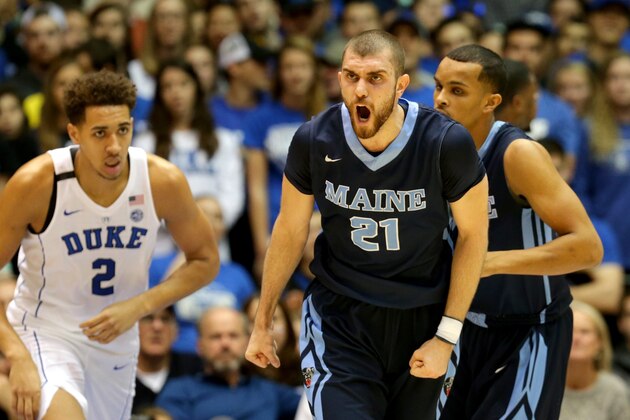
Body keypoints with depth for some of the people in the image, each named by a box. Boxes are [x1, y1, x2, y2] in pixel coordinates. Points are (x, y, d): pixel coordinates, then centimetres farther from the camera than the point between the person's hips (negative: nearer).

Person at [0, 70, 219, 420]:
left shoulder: (163, 181, -15)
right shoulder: (36, 184, -23)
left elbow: (205, 261, 1)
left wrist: (139, 306, -15)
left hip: (116, 340, 5)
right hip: (45, 334, -4)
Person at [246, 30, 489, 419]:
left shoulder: (446, 142, -18)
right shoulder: (313, 141, -13)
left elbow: (473, 233, -5)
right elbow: (290, 231, 3)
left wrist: (446, 336, -7)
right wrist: (263, 323, 11)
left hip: (422, 319, 0)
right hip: (339, 319, 0)